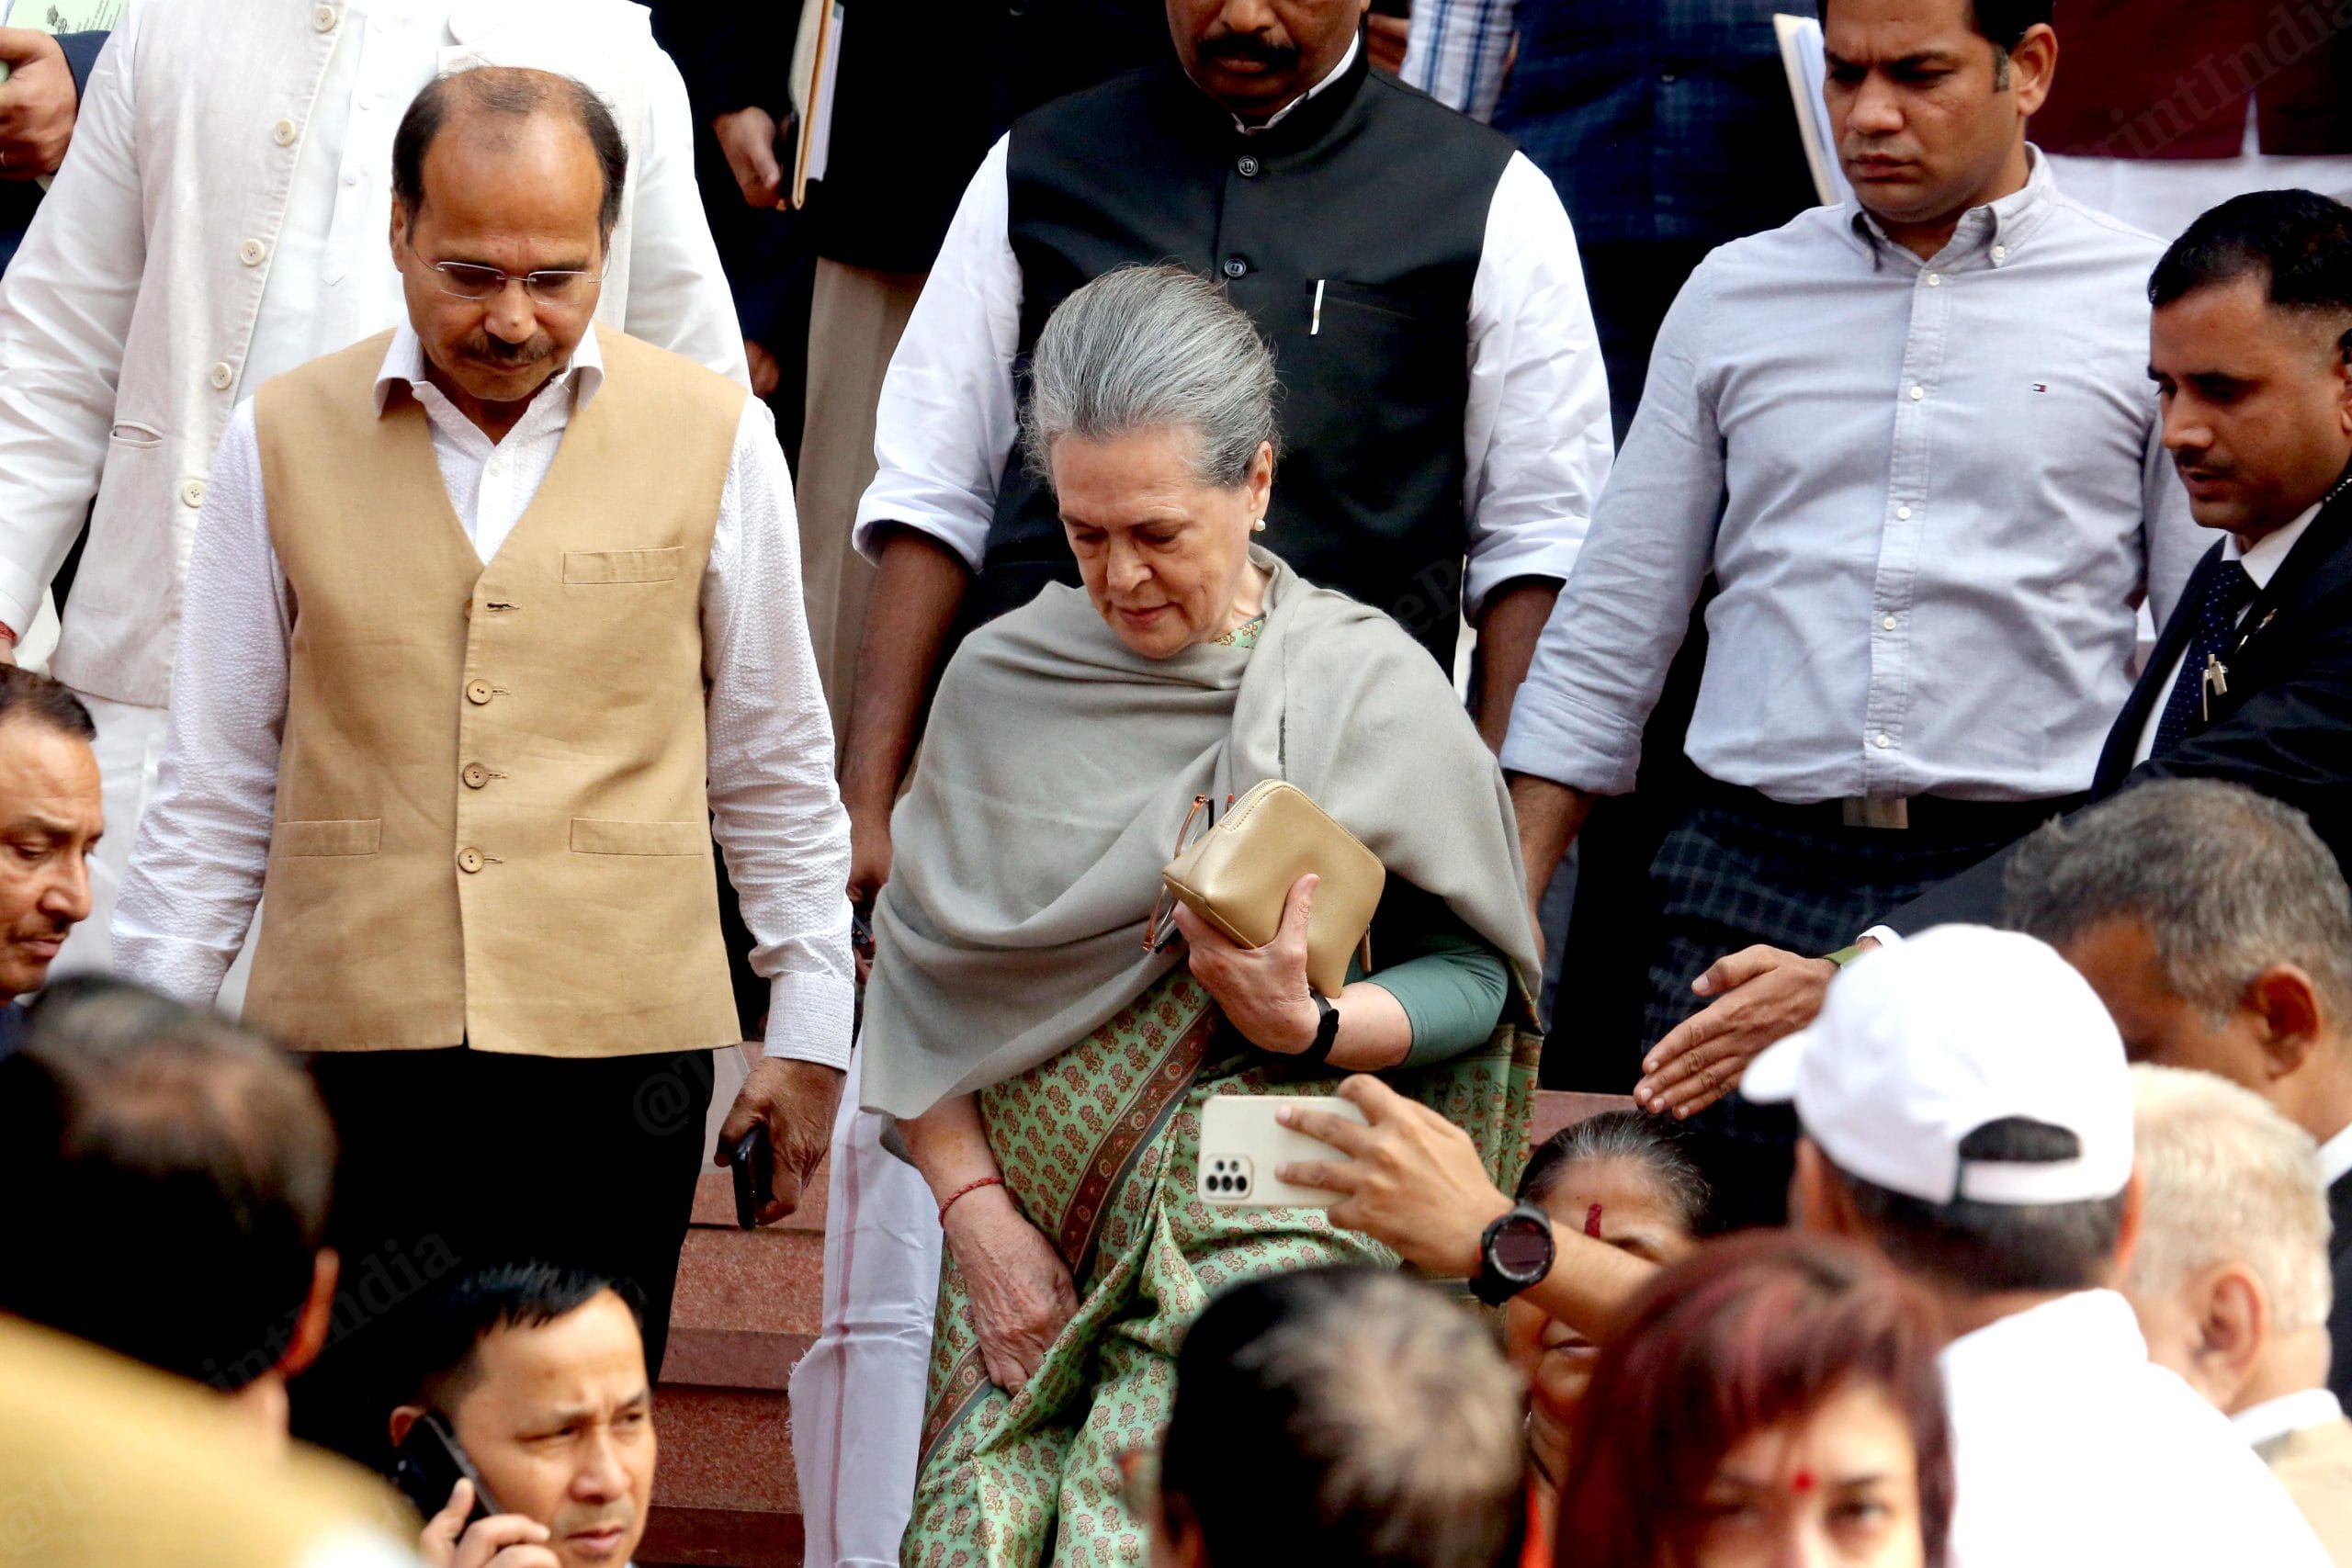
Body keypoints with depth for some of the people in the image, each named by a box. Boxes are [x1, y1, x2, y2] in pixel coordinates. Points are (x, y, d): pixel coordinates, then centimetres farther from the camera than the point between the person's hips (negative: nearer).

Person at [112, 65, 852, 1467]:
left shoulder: (713, 437, 3)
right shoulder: (284, 441, 5)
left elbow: (777, 768, 11)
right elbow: (217, 779, 11)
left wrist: (810, 1030, 12)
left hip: (617, 1039, -1)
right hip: (345, 1037, 1)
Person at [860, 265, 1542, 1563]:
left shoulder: (1368, 690, 0)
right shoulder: (1003, 681, 9)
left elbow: (1473, 981, 1)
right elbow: (921, 980, 10)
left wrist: (1304, 1026, -17)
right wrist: (973, 1211, -1)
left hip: (1249, 1249, -3)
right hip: (1021, 1241, 4)